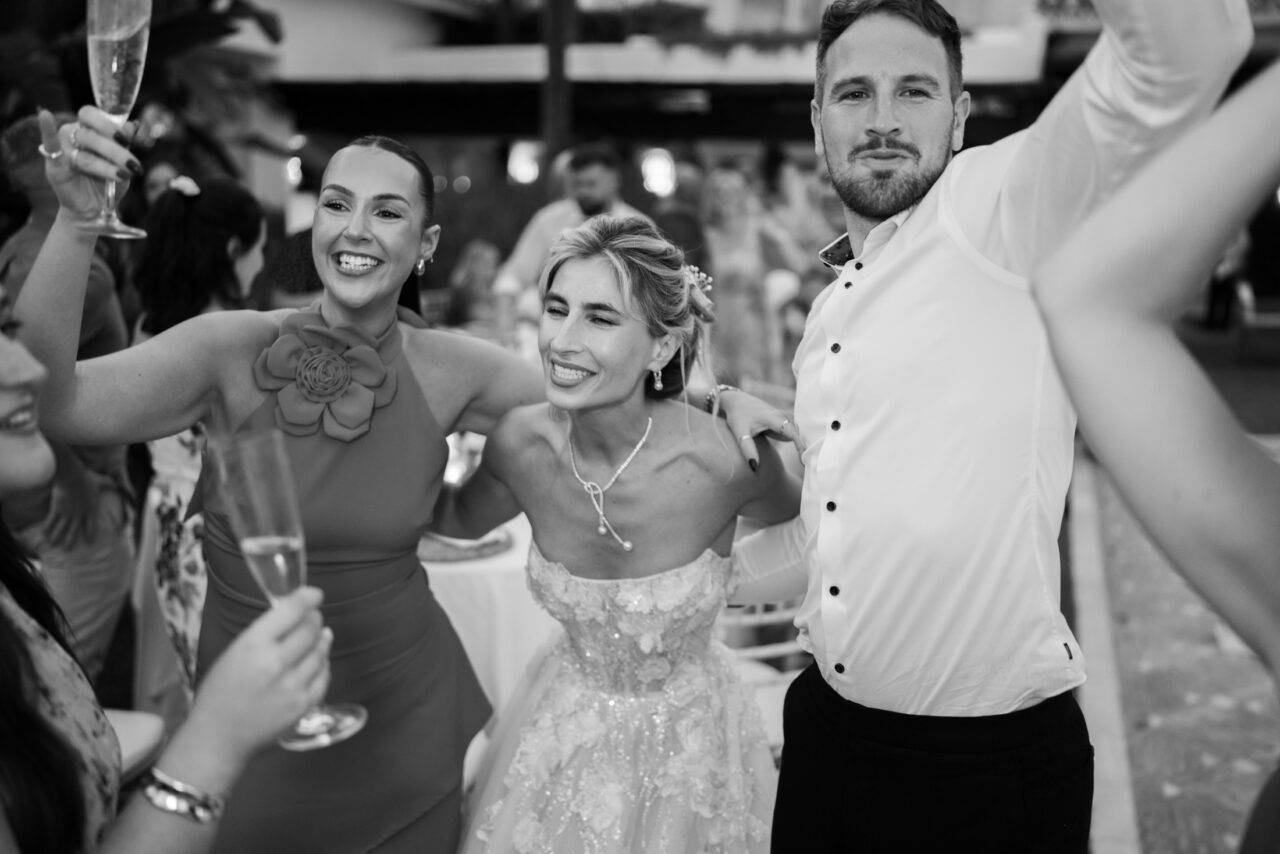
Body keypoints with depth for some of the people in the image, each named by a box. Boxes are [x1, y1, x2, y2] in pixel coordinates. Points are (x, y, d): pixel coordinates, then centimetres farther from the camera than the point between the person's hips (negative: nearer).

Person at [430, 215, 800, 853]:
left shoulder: (726, 456, -27)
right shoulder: (519, 443, -19)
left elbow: (789, 516, -2)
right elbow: (462, 518, 4)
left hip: (688, 743, -2)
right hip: (562, 734, 2)